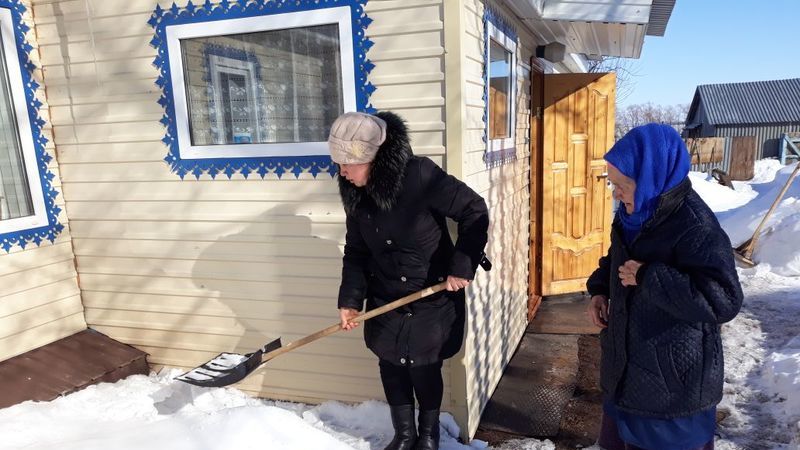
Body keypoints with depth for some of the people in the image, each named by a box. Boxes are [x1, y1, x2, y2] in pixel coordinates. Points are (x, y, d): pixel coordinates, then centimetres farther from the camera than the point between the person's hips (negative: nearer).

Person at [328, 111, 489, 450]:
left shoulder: (420, 175, -24)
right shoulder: (356, 193, -5)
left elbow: (474, 212, -18)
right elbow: (356, 252, 3)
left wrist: (462, 266, -19)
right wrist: (350, 299, -5)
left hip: (433, 298, -5)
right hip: (386, 301, 5)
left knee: (424, 368, 6)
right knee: (391, 367, 12)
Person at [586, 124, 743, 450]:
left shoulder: (695, 227, -24)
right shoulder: (634, 214, 1)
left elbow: (723, 300, -29)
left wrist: (648, 278, -30)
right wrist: (600, 289, 0)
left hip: (674, 377, -8)